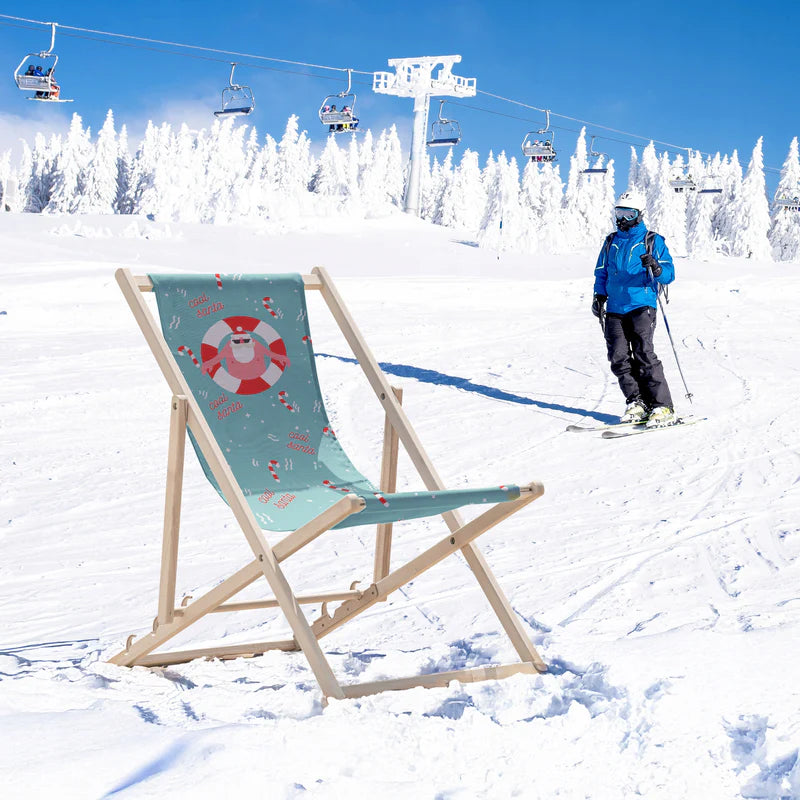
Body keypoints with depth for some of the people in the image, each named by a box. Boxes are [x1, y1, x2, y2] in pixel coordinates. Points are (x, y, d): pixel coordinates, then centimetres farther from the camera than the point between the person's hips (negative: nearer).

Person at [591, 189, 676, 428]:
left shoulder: (652, 241, 3)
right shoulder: (611, 242, 17)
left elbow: (669, 274, -2)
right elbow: (601, 273, 24)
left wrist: (655, 268, -23)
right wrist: (599, 296, 8)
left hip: (641, 306, -5)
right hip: (615, 310, 5)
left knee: (644, 354, -16)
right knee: (619, 358, -3)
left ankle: (663, 408, -13)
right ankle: (636, 403, 8)